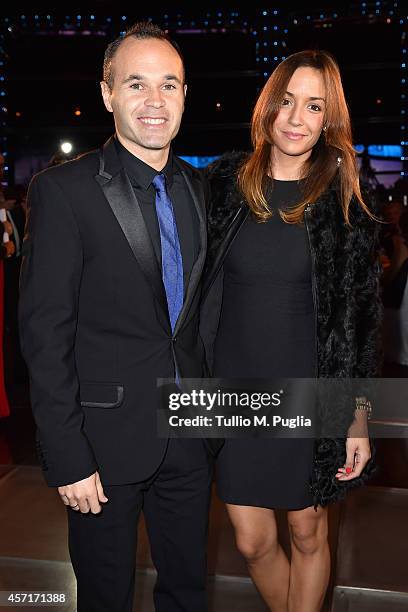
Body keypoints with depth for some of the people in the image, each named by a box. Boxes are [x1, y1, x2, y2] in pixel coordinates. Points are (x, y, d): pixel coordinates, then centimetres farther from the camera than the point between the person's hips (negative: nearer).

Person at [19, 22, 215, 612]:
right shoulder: (64, 191, -12)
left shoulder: (200, 189, 5)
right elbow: (45, 334, -13)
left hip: (191, 436, 5)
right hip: (107, 440, -4)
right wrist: (68, 458, -14)